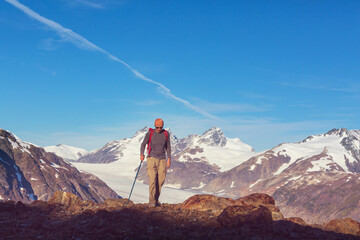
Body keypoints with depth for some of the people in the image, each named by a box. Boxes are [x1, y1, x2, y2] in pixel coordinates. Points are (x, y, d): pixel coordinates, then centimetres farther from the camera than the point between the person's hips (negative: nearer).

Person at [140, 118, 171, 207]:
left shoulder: (166, 134, 4)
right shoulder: (150, 133, -3)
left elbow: (168, 147, 11)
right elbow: (143, 144, 2)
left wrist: (169, 159, 6)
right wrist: (141, 154, -14)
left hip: (162, 159, 2)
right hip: (152, 158, -2)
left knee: (161, 180, 1)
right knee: (152, 179, -12)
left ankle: (156, 199, 17)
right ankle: (151, 201, -12)